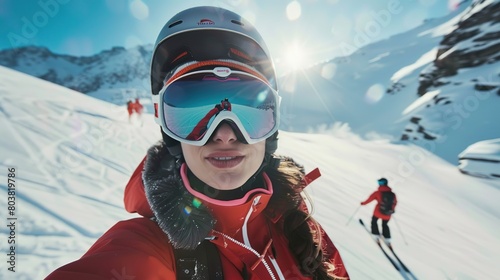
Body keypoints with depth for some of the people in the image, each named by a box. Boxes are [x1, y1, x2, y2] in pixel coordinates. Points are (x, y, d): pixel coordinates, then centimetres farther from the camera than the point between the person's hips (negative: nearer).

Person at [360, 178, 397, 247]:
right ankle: (387, 240, 24)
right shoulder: (392, 194, -4)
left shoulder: (378, 193, -14)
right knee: (385, 225, 27)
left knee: (374, 222, 24)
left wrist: (363, 203, 11)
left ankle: (376, 235, 18)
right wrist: (392, 209, 31)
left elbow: (370, 199, -7)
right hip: (388, 215, 4)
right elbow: (395, 202, 11)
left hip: (378, 212, -4)